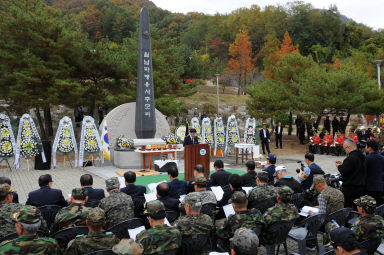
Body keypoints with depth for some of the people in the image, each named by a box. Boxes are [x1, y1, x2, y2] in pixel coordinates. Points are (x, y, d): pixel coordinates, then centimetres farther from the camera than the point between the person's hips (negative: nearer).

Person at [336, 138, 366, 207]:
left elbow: (344, 172, -20)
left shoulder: (350, 158, -20)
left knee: (348, 208, -2)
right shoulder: (361, 156, 10)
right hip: (361, 186, 9)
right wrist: (343, 164, 14)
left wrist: (339, 166, -1)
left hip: (351, 188, -9)